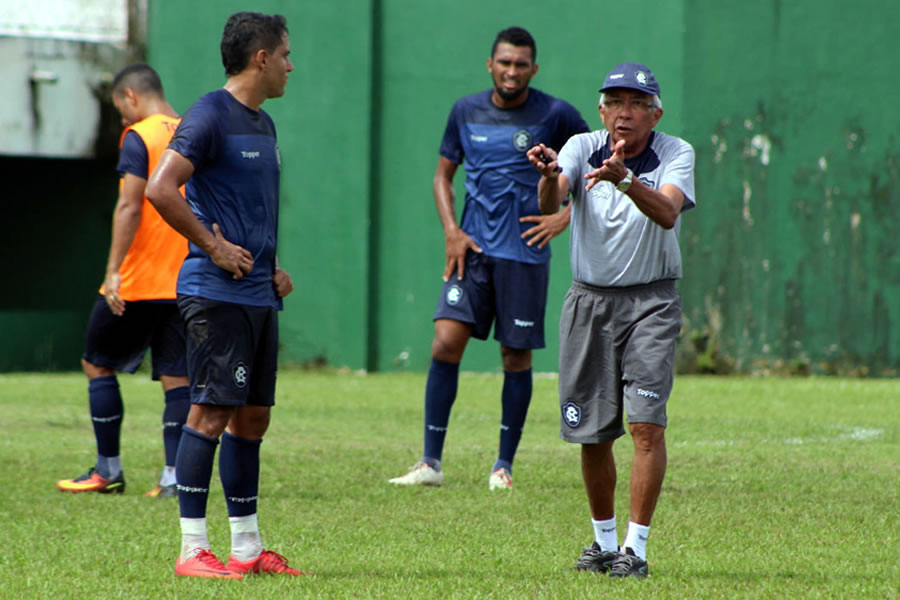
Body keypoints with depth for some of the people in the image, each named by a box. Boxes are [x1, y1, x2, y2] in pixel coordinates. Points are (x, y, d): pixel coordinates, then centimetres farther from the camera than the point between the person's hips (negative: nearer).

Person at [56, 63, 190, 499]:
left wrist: (113, 271, -18)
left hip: (137, 283, -6)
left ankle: (108, 470, 10)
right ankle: (174, 475, -4)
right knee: (176, 377, 5)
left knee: (97, 365, 9)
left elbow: (129, 207, -17)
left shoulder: (139, 138, -8)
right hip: (186, 283, 6)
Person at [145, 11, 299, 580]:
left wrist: (273, 266, 16)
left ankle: (247, 548, 15)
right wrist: (213, 246, -16)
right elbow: (161, 190, -20)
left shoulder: (263, 124, 18)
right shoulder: (210, 116, -11)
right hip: (218, 293, -9)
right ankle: (193, 549, -7)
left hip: (260, 295, 9)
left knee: (254, 415, 10)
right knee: (212, 411, -9)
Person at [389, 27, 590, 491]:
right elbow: (443, 174, 17)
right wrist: (451, 231, 3)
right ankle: (431, 463, -7)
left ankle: (504, 466, 14)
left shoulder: (555, 116, -3)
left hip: (525, 255, -2)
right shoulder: (466, 112, 7)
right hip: (472, 249, 2)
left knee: (516, 356, 2)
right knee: (446, 342, -10)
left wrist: (564, 218, -5)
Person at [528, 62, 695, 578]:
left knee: (647, 423, -14)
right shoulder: (583, 148, -2)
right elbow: (551, 202, -22)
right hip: (589, 300, 3)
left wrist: (625, 179, -45)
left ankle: (636, 548, -12)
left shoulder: (676, 154, -7)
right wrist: (549, 175, -45)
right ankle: (604, 540, 23)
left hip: (651, 303, -3)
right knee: (592, 433, 7)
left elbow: (667, 213, -27)